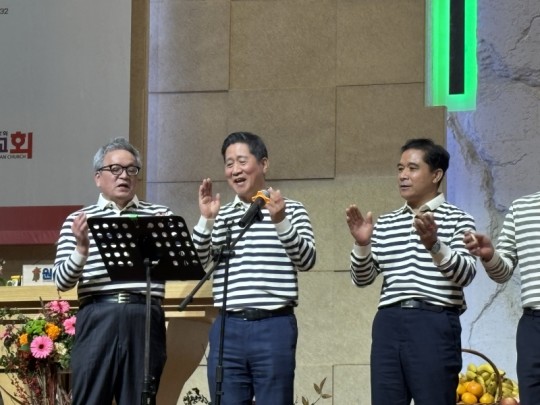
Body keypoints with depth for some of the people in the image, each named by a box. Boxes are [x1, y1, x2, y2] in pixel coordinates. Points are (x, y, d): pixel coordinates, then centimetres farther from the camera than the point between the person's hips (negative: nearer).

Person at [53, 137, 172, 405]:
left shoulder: (159, 215, 11)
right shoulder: (78, 221, 10)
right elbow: (62, 281, 6)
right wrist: (82, 249, -11)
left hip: (145, 320, 1)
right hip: (97, 320, 0)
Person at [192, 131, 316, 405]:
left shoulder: (291, 210, 4)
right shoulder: (220, 216, 12)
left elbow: (306, 260, -6)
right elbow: (195, 262, 4)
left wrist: (280, 221, -18)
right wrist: (206, 220, -8)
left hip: (274, 326, -3)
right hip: (227, 327, 3)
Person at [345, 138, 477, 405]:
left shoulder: (457, 219, 4)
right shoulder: (385, 224, 17)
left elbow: (466, 274, -9)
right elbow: (362, 279, 13)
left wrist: (433, 245, -25)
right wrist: (362, 245, -5)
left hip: (434, 324, -5)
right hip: (388, 324, 5)